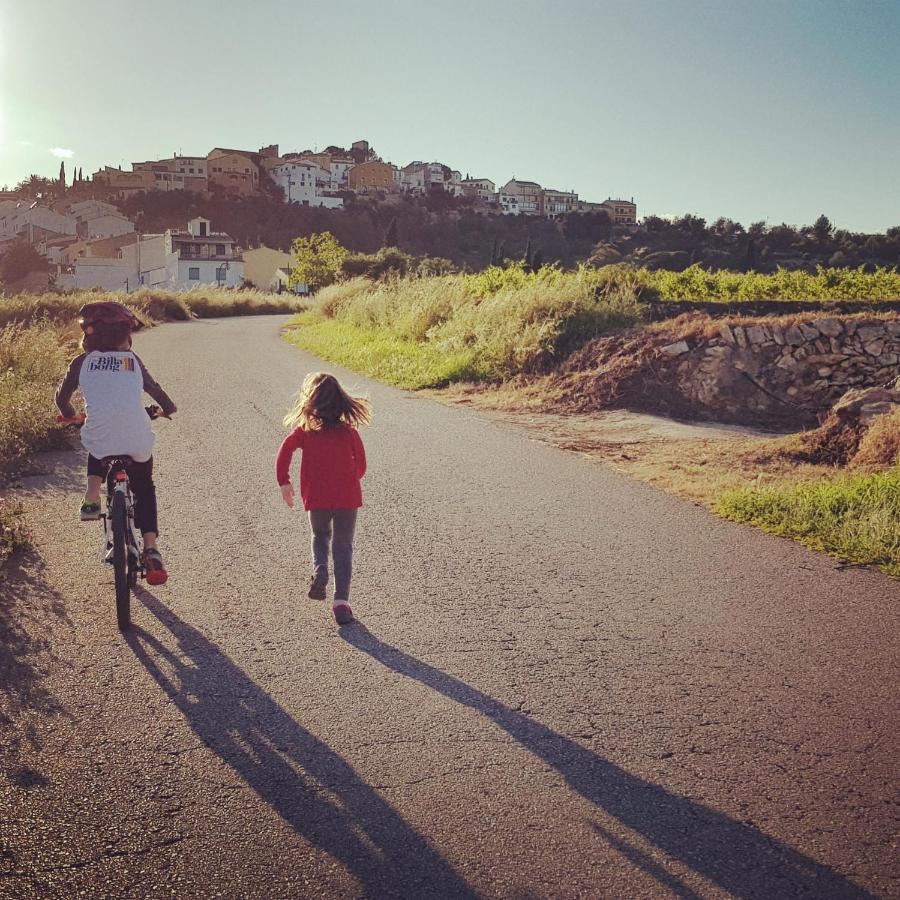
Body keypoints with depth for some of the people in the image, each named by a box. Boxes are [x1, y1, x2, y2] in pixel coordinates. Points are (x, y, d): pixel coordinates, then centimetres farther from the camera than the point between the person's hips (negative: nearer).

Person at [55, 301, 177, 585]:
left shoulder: (83, 362, 14)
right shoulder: (133, 360, 16)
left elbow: (62, 397, 19)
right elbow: (154, 389, 27)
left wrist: (70, 414, 41)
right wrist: (168, 408, 47)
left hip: (100, 438, 0)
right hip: (138, 440, 0)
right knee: (144, 489, 20)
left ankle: (91, 499, 20)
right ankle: (151, 549, 5)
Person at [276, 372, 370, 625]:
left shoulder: (305, 430, 0)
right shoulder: (349, 431, 2)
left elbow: (285, 449, -15)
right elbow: (361, 464, 7)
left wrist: (284, 482, -11)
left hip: (316, 498, 0)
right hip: (348, 497, 0)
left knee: (320, 536, 25)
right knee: (343, 547, 9)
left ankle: (320, 569, -4)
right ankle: (341, 601, 1)